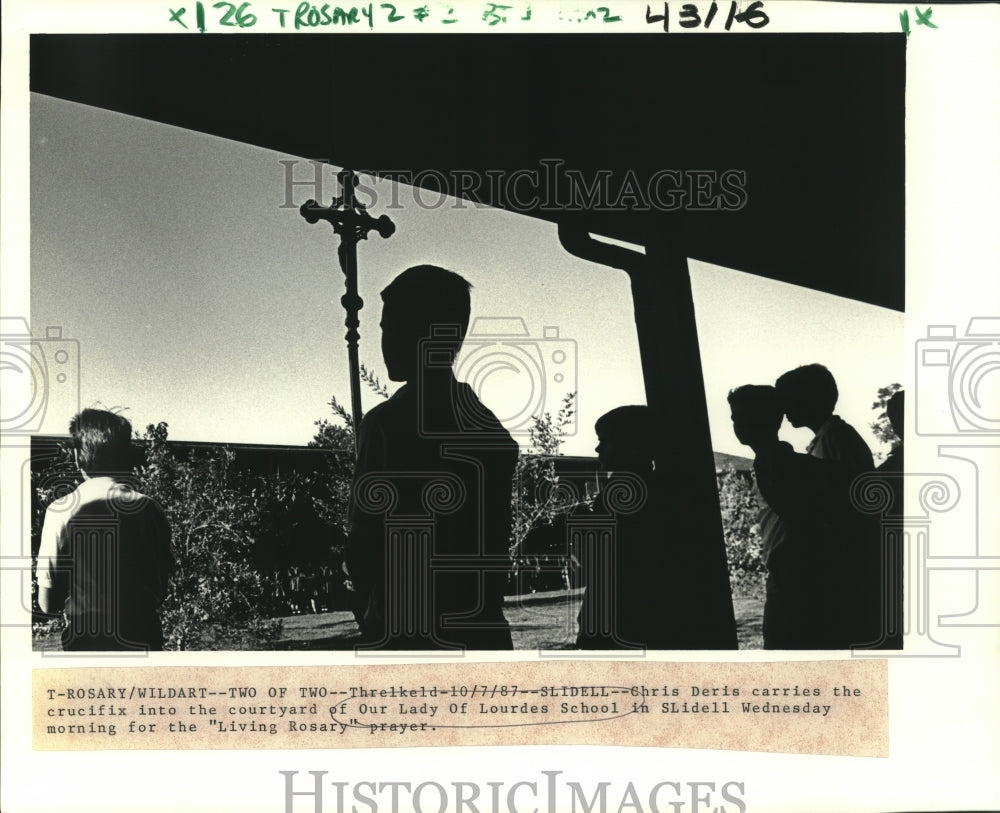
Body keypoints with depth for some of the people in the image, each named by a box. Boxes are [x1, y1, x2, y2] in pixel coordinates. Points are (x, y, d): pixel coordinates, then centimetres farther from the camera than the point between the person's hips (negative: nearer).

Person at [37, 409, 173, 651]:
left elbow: (47, 602, -3)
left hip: (81, 644, 0)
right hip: (138, 642, 0)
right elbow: (160, 592, 3)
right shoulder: (148, 510, -4)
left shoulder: (60, 512, -7)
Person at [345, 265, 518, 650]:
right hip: (484, 632, 7)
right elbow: (496, 546, 12)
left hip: (407, 636, -7)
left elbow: (365, 549, -10)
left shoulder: (386, 423, -10)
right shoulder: (489, 427, 10)